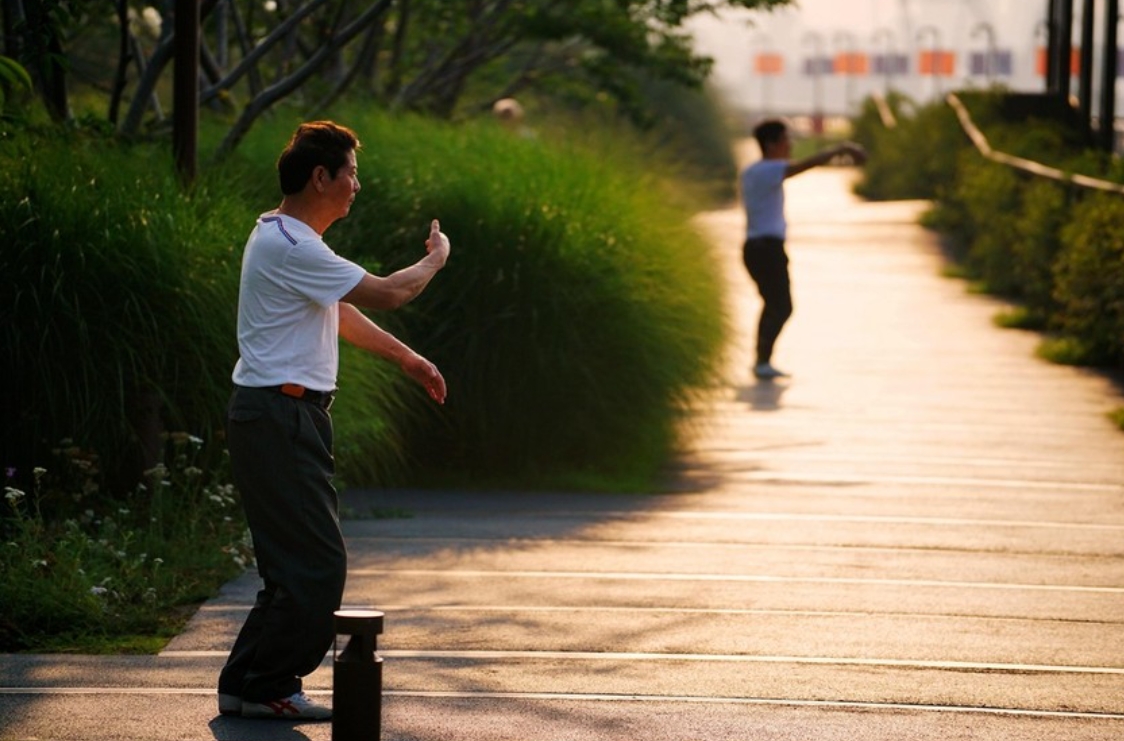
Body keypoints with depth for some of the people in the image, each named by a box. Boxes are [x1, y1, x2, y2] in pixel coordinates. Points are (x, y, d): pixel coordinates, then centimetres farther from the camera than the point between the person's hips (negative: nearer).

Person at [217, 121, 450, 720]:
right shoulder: (287, 245, -18)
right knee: (315, 564, -9)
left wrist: (411, 361, 27)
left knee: (297, 564, 13)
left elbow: (343, 314, 28)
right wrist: (436, 257, 1)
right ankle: (267, 688, -3)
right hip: (279, 417, -11)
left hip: (288, 417, 11)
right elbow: (388, 293, -18)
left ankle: (247, 683, 17)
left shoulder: (291, 241, 17)